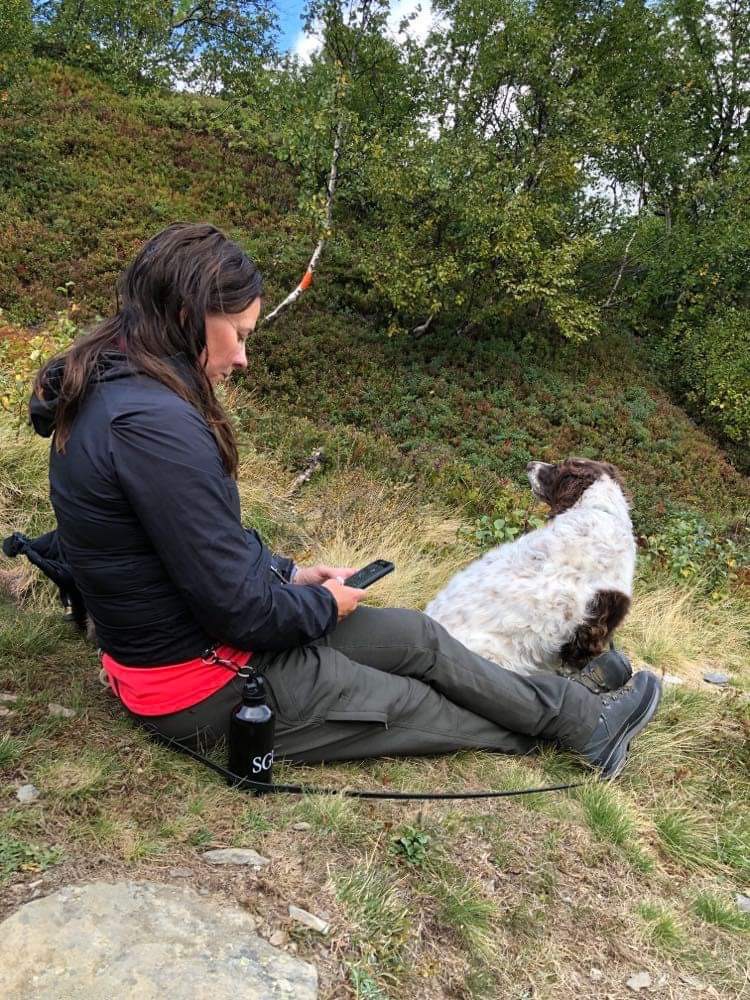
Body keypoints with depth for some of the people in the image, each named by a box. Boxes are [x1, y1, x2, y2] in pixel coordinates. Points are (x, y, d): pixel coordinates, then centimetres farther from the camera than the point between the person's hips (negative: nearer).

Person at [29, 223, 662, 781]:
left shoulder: (112, 388, 2)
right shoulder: (155, 424, -31)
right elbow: (240, 610, -26)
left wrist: (288, 574, 7)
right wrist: (327, 605, -7)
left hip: (164, 641, 9)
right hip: (209, 688, -9)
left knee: (413, 634, 11)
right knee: (422, 696, 7)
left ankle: (581, 718, 27)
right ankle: (580, 724, 31)